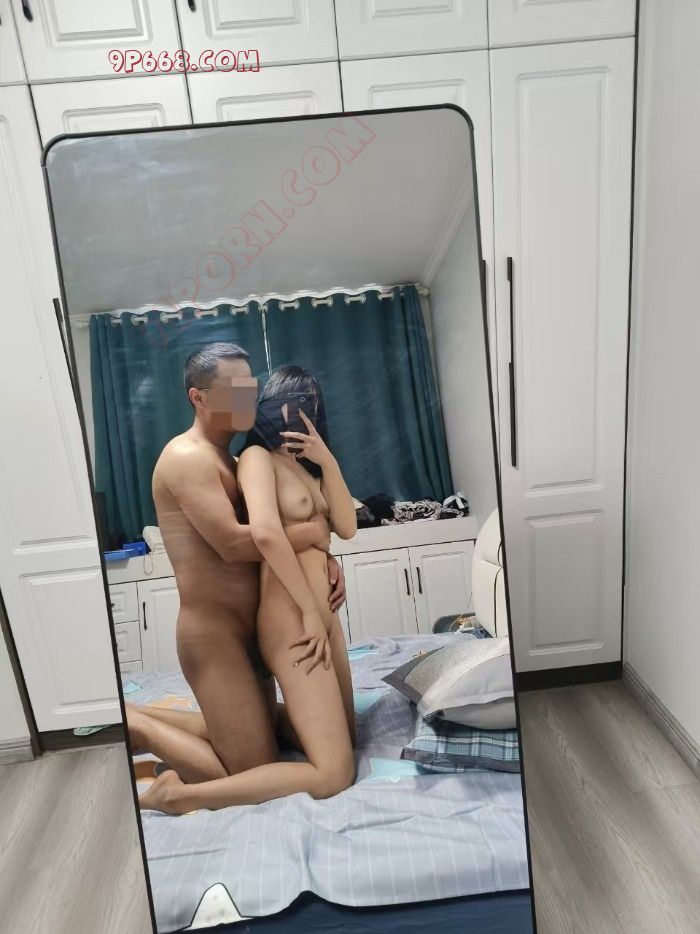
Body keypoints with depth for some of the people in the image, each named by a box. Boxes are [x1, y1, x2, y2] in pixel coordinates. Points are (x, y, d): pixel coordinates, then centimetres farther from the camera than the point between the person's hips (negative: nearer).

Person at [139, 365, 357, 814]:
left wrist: (328, 461, -6)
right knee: (335, 773, -9)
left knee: (345, 733, 23)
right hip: (292, 623, -9)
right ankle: (179, 794, -2)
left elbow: (347, 527, 5)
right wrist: (311, 611, -23)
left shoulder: (305, 463, 16)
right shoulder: (257, 457, -10)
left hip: (322, 616, 9)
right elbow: (265, 532, -29)